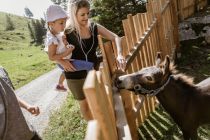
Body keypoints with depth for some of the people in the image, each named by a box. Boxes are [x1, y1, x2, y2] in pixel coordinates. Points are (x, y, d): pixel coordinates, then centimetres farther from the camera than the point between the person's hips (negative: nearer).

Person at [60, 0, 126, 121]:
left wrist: (119, 54, -22)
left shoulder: (94, 27, -8)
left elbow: (115, 37, -6)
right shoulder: (67, 32, -18)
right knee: (84, 103, 16)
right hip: (76, 74, -3)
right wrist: (62, 61, -26)